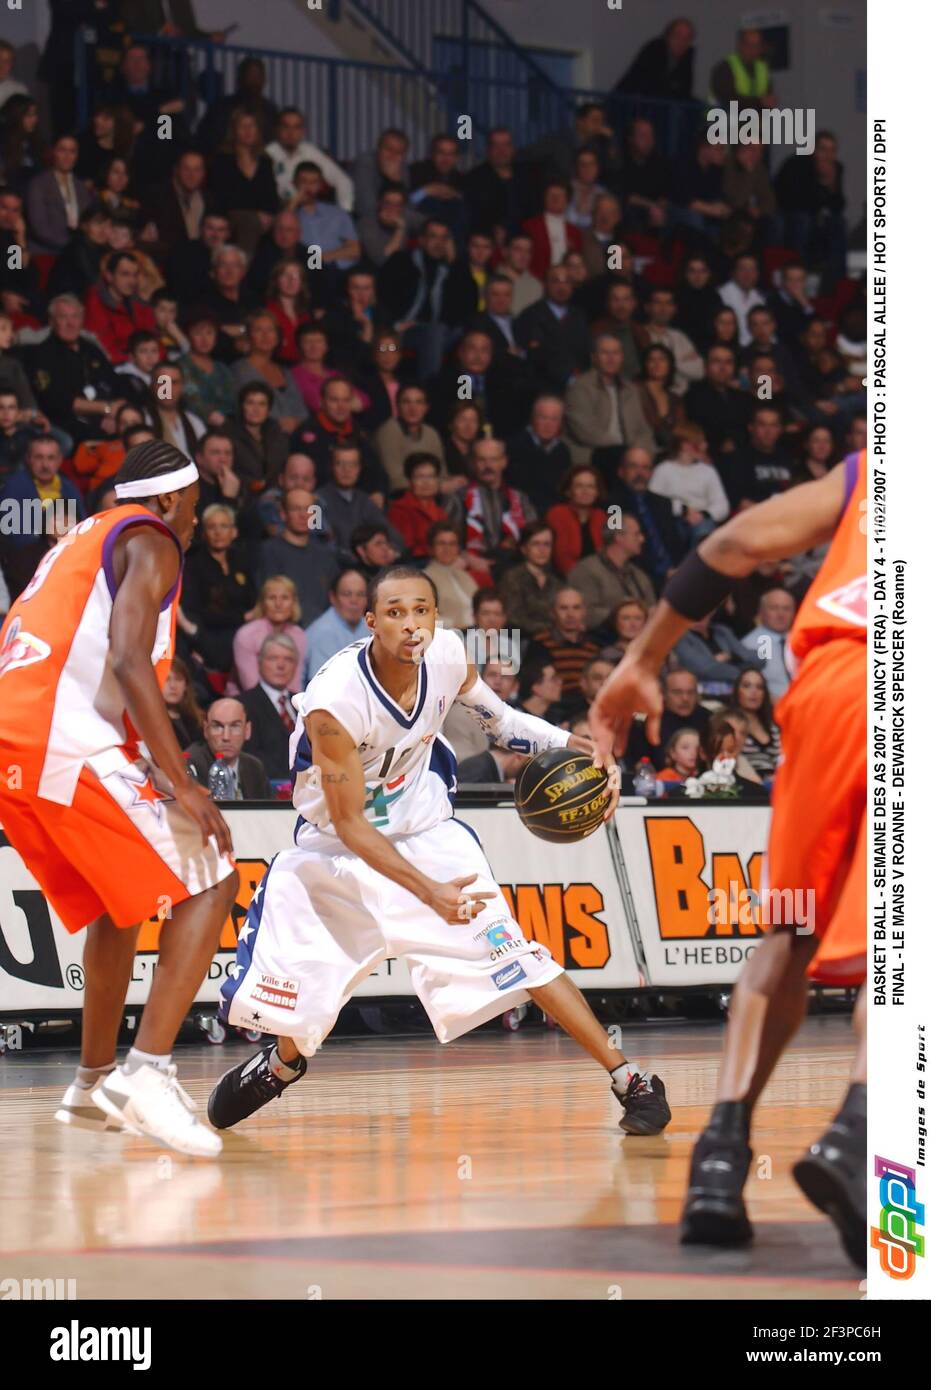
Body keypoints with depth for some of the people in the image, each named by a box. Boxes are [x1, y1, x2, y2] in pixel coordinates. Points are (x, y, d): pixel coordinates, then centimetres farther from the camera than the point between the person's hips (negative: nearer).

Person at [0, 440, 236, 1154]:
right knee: (209, 884, -5)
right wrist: (182, 783, -16)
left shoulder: (77, 544, 29)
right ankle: (146, 1074, -19)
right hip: (70, 747, -9)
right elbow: (128, 662, -13)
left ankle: (94, 1083, 32)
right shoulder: (150, 540, 2)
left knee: (123, 900, 27)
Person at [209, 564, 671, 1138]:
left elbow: (500, 719, 6)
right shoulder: (335, 698, -31)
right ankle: (284, 1062, 40)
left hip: (427, 833, 2)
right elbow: (349, 823, -25)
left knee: (513, 954, -14)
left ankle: (629, 1078, -9)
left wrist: (578, 747, -10)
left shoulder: (446, 655, -17)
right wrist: (430, 893, -35)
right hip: (335, 849, -2)